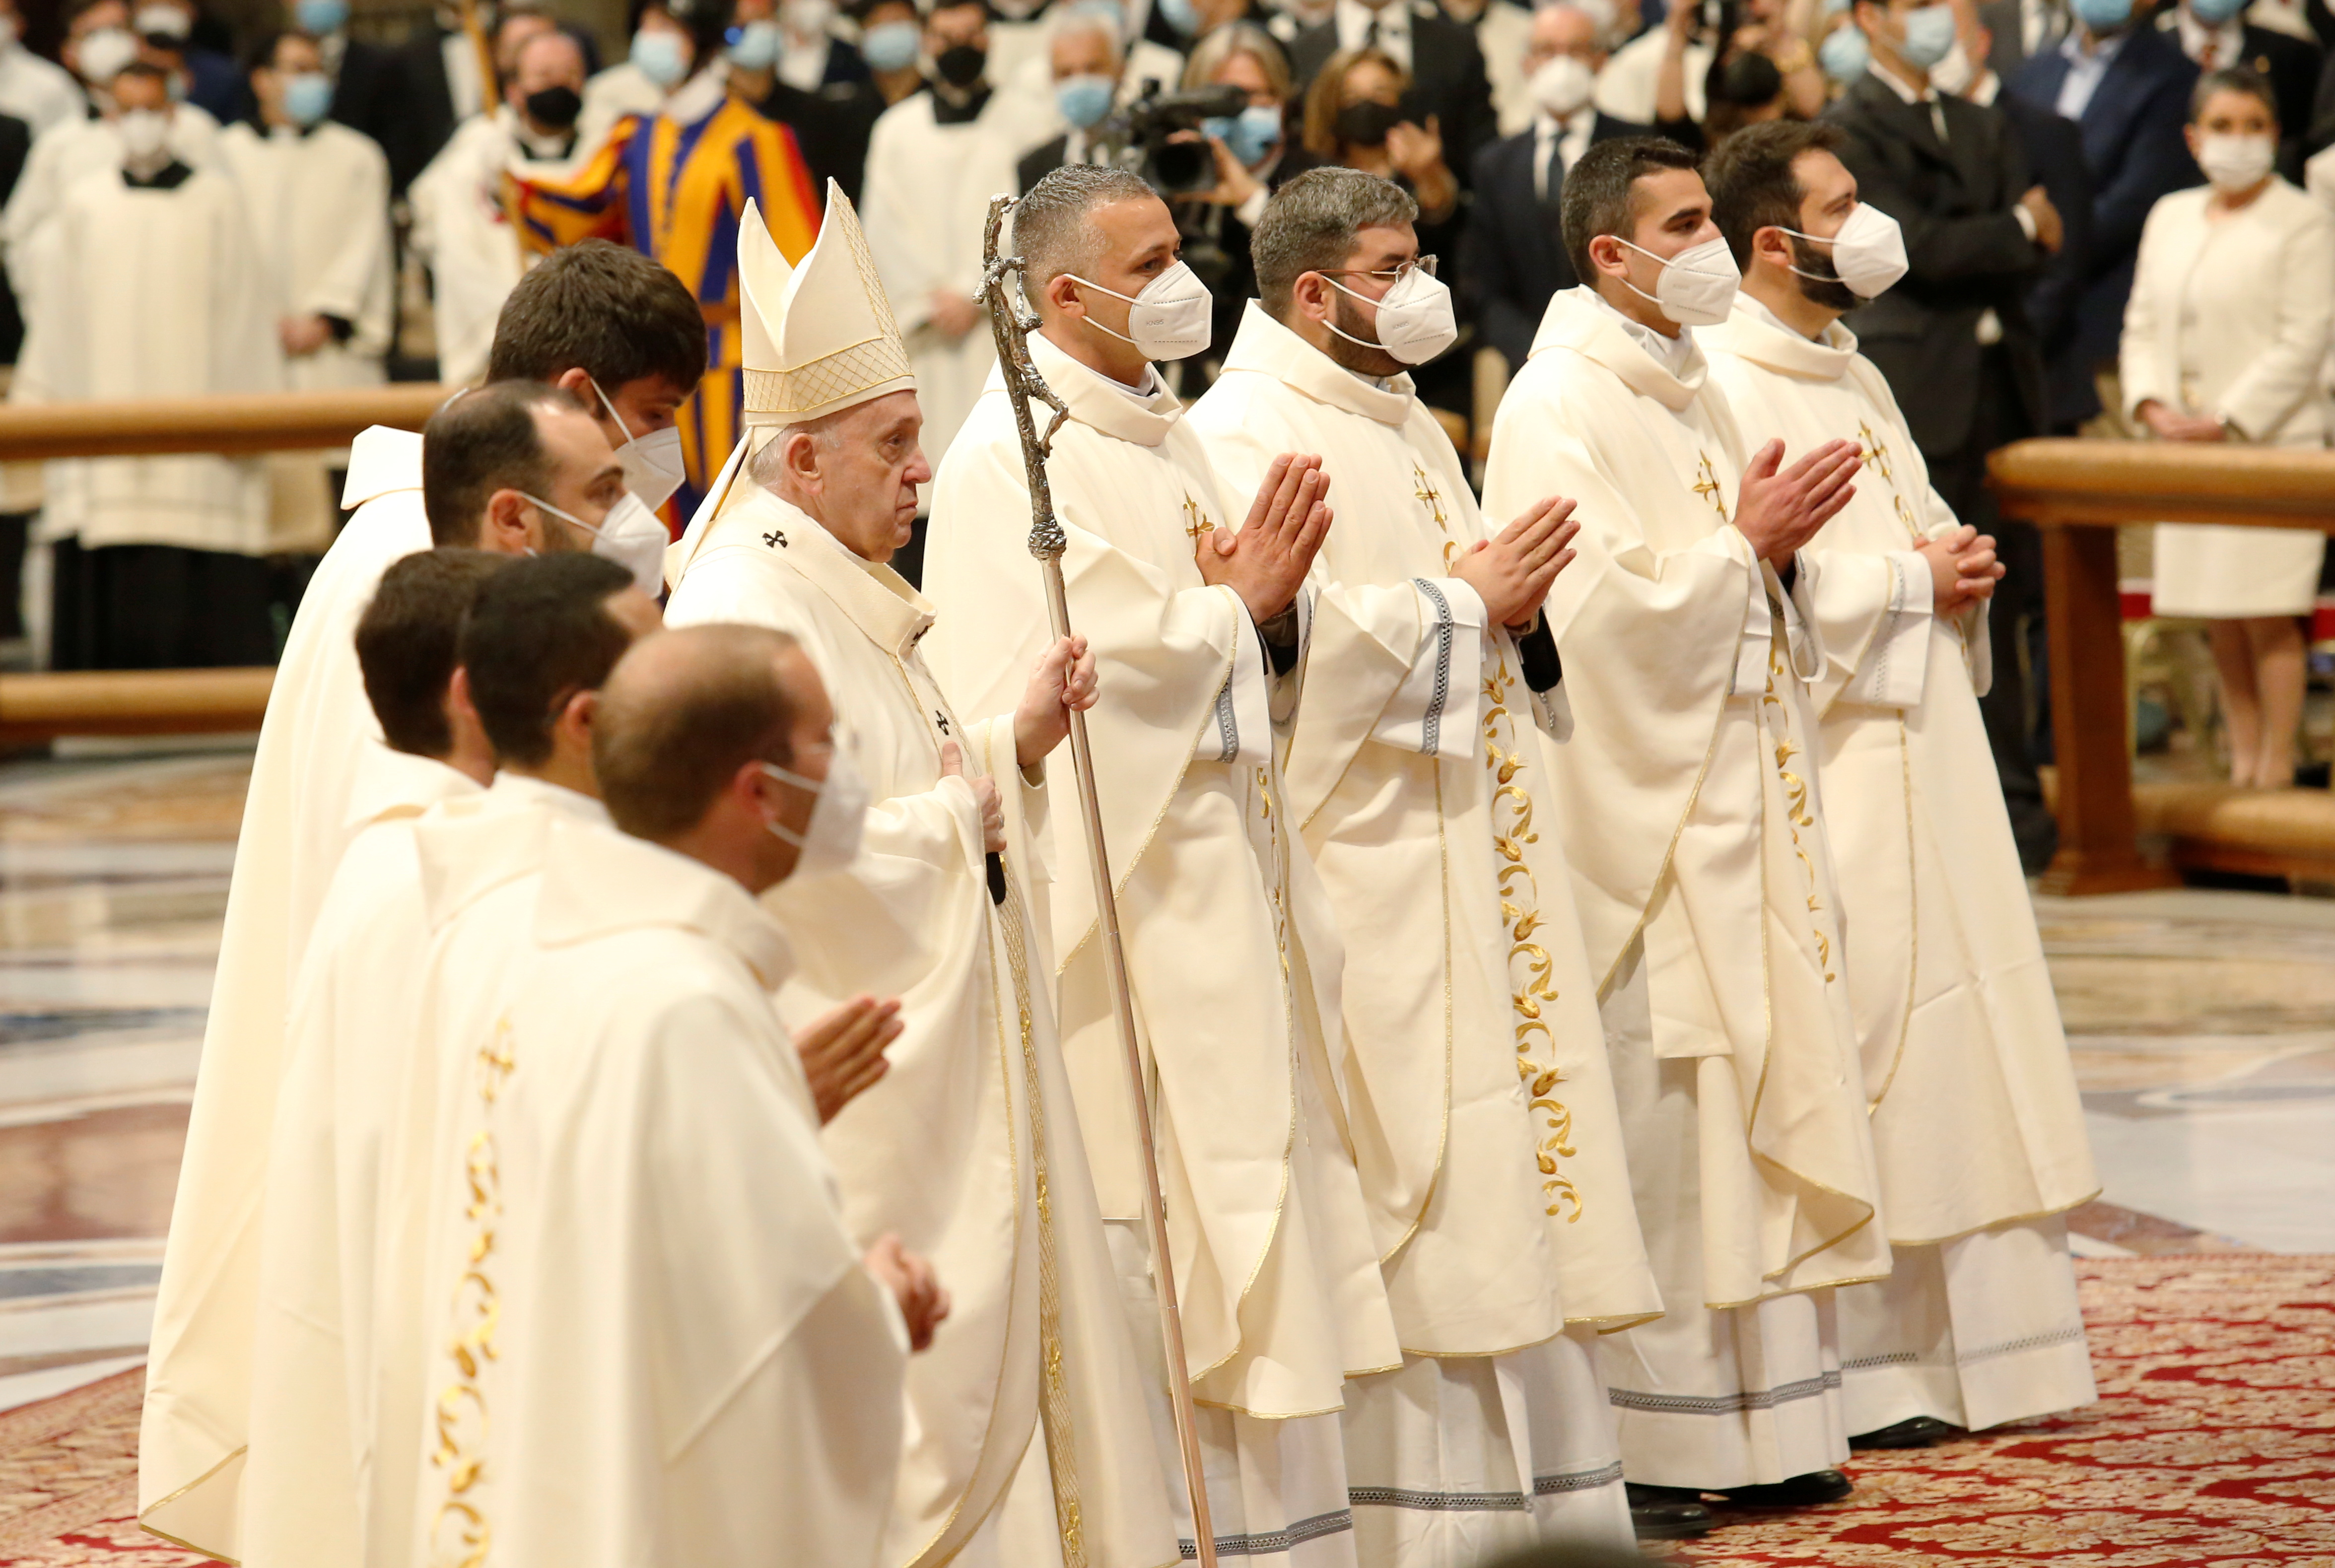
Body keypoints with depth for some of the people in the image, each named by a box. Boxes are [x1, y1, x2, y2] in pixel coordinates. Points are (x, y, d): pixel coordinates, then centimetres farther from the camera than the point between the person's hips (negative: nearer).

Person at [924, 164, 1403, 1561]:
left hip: (1225, 877, 9)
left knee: (1250, 1205, 10)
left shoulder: (1167, 434, 15)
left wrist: (1270, 607, -3)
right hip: (1119, 885, -9)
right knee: (1149, 1210, -6)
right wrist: (1229, 605, -10)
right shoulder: (1013, 456, -11)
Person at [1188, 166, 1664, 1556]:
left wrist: (1520, 608, 3)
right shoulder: (1243, 434, -10)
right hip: (1367, 867, -9)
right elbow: (1290, 644, -21)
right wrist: (1464, 603, -13)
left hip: (1477, 857, 9)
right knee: (1408, 1164, -9)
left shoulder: (1408, 425, 19)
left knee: (1504, 1162, 10)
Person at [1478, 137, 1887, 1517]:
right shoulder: (1559, 410, -12)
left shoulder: (1694, 392, 16)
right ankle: (1640, 1444, 1)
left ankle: (1764, 1425, 14)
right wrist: (1746, 543, -15)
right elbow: (1602, 614, -20)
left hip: (1744, 802, 9)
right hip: (1647, 818, -9)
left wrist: (1784, 547, 2)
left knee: (1757, 1116, 9)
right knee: (1655, 1131, -5)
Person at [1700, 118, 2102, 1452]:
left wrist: (1959, 570, 4)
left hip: (1922, 742, 10)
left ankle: (1963, 1342, 17)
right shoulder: (1724, 387, -12)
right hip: (1824, 762, -10)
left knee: (1958, 1016, 10)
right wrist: (1911, 582, -13)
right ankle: (1857, 1372, -2)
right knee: (1855, 1027, -8)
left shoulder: (1856, 378, 17)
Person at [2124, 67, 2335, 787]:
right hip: (2187, 449, 6)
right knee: (2219, 619, 7)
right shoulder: (2170, 217, 15)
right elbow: (2143, 324, 15)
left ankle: (2276, 768, -2)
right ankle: (2242, 762, 15)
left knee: (2267, 617, -8)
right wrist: (2153, 406, -3)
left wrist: (2226, 420, -15)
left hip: (2272, 443, -6)